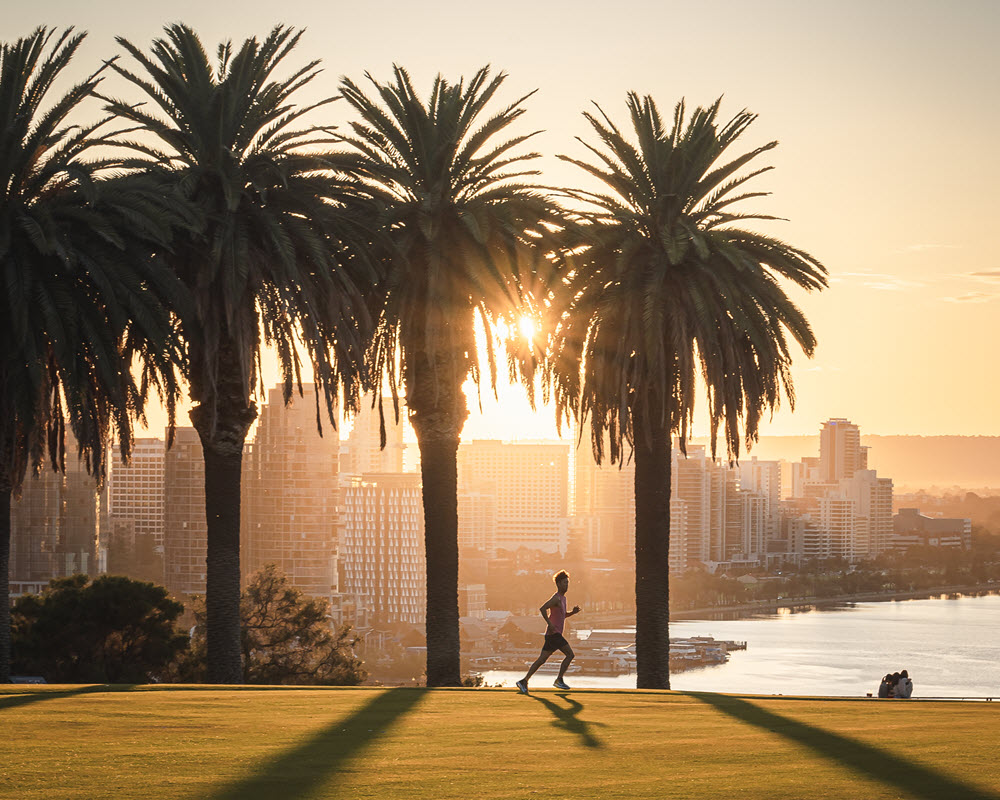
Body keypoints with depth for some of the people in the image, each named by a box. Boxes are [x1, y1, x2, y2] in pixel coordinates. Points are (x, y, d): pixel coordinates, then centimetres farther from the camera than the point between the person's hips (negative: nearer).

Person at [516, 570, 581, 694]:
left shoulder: (563, 598, 20)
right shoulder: (556, 598, -12)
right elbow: (542, 609, -23)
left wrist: (573, 612, 13)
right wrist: (549, 623, -24)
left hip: (554, 634, 10)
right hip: (554, 633, -10)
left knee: (542, 659, 6)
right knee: (569, 654, -9)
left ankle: (524, 681, 5)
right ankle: (559, 680, -3)